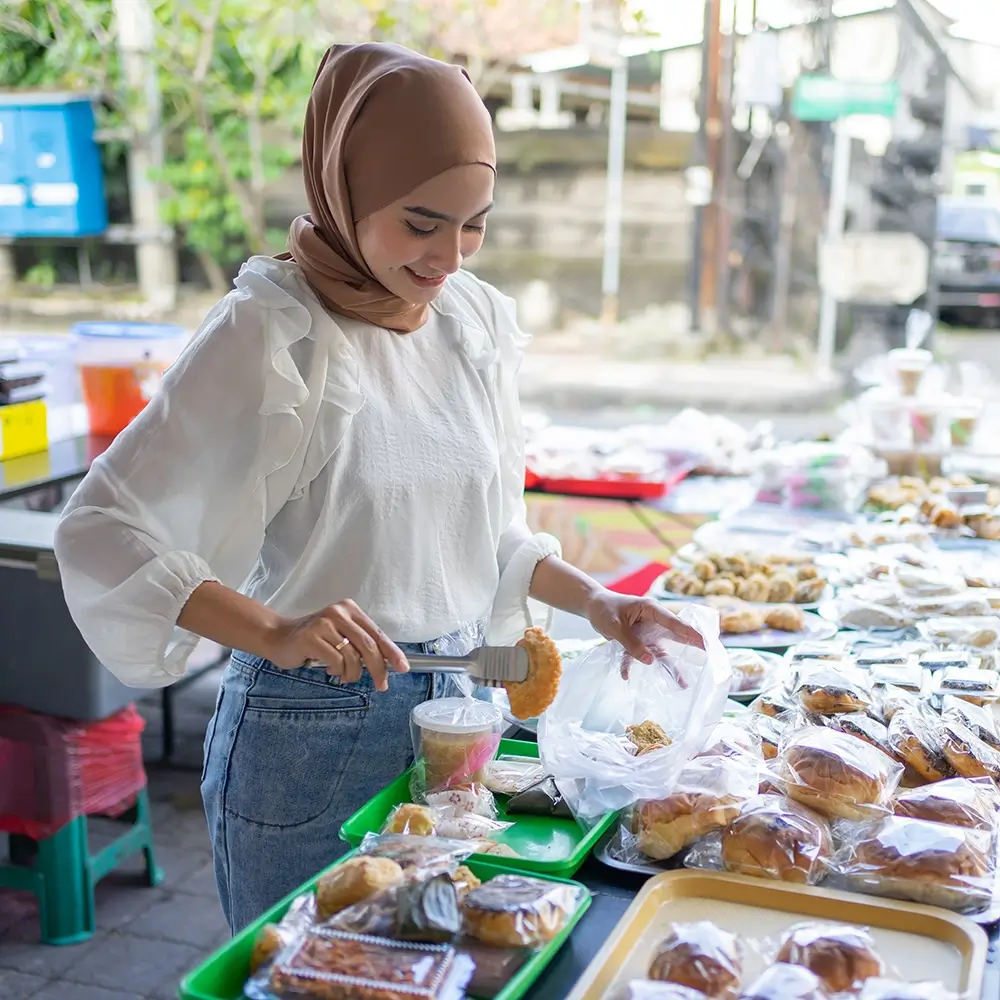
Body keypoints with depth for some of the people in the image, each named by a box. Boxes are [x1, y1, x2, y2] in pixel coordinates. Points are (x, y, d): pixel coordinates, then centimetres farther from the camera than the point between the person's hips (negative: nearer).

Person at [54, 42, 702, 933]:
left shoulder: (479, 320, 2)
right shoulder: (273, 333, -16)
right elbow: (104, 531, -20)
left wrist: (591, 599, -1)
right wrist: (274, 634, -31)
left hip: (457, 704, 6)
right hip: (311, 732, -6)